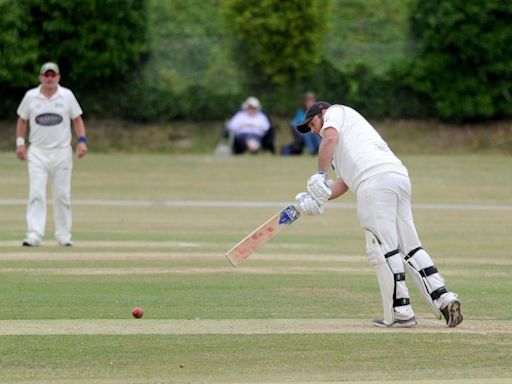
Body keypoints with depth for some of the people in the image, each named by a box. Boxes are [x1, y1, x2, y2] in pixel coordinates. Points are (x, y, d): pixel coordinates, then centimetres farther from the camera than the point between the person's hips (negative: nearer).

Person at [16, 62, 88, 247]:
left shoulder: (67, 96, 1)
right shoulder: (30, 96, 2)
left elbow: (77, 119, 7)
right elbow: (22, 120, 13)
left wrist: (82, 140, -7)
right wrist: (20, 143, 2)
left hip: (61, 152, 0)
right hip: (37, 153, 0)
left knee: (62, 195, 4)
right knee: (36, 194, -11)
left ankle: (63, 235, 13)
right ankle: (34, 236, -17)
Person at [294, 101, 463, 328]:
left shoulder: (336, 112, 18)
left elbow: (330, 137, -4)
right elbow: (343, 183, 31)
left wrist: (320, 175, -2)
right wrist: (317, 200, 19)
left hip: (374, 180, -9)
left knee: (383, 249, -6)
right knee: (409, 247, 8)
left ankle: (400, 313, -7)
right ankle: (444, 299, -3)